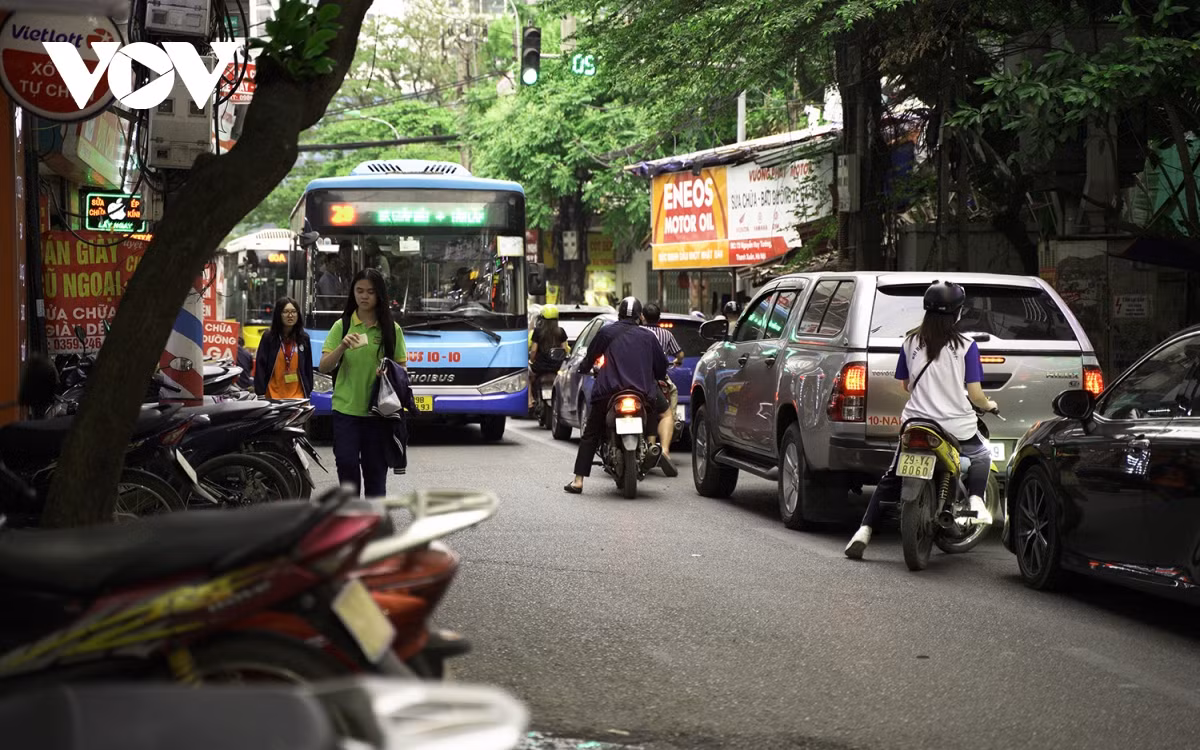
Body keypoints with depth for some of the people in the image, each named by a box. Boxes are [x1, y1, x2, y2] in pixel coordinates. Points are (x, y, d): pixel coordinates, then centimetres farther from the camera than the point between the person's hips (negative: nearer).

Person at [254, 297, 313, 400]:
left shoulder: (304, 339, 9)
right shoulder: (268, 338, 2)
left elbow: (308, 368, 12)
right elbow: (260, 366, 0)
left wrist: (308, 391, 9)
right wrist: (260, 392, -6)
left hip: (298, 395, 1)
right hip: (273, 394, -1)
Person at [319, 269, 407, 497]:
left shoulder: (392, 330, 6)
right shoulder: (342, 326, 5)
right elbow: (324, 367, -2)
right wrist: (342, 347, -20)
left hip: (378, 410, 0)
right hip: (346, 408, 0)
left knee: (375, 467, 4)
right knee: (346, 463, -8)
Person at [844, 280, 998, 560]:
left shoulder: (911, 342, 1)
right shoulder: (966, 346, -7)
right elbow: (974, 393, -7)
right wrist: (988, 405, 15)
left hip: (915, 422, 2)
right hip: (956, 426, -2)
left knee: (891, 479, 16)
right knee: (981, 458, 28)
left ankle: (864, 531, 4)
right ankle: (976, 501, 1)